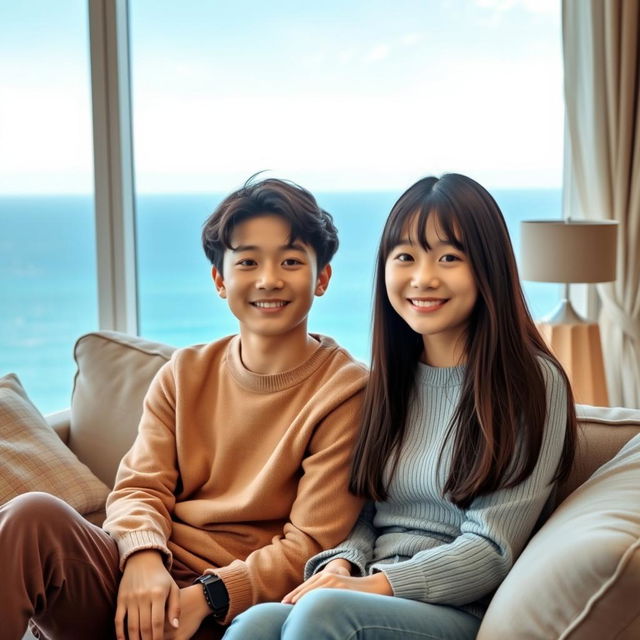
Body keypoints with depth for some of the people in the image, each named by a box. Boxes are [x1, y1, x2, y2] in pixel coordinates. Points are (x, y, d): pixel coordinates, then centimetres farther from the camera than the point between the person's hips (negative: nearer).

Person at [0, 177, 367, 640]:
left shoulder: (345, 390, -3)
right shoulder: (184, 374, 13)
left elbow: (311, 546, -6)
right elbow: (139, 487, 7)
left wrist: (207, 597, -17)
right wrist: (144, 557, -16)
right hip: (146, 573, 5)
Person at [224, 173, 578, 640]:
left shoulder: (533, 382, -5)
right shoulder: (389, 378, 13)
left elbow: (491, 548, -8)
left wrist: (378, 585, -19)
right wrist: (342, 564, -6)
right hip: (371, 598, 4)